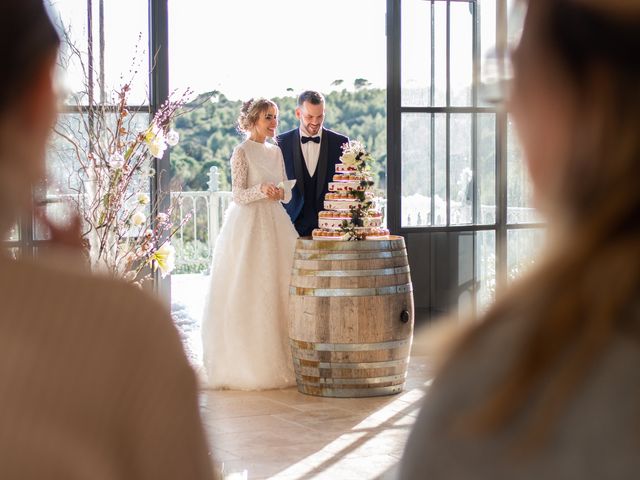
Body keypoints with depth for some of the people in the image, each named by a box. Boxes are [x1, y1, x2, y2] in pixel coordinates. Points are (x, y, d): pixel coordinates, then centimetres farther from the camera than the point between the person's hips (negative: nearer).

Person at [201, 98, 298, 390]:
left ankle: (277, 362, 9)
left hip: (275, 226, 6)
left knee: (278, 292, 3)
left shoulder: (275, 152, 14)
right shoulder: (242, 152, -5)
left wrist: (281, 192, -11)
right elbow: (238, 195, -9)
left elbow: (287, 193, 12)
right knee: (249, 295, -6)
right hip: (248, 226, -6)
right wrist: (262, 190, -26)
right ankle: (248, 366, -1)